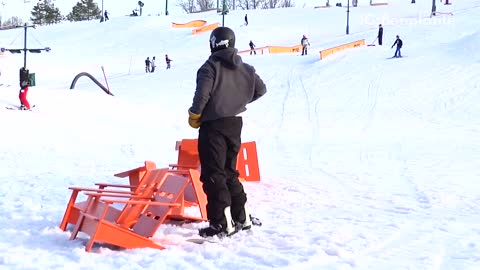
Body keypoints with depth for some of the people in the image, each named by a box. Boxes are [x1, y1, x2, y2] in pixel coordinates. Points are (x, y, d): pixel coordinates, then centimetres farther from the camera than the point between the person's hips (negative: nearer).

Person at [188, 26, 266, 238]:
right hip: (235, 124, 7)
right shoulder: (246, 69, 7)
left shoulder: (210, 67, -11)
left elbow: (202, 93, -19)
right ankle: (242, 217, 23)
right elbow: (260, 90, 14)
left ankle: (222, 223, -8)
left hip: (213, 125, -6)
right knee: (229, 171, 19)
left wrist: (194, 115, -4)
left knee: (212, 174, -3)